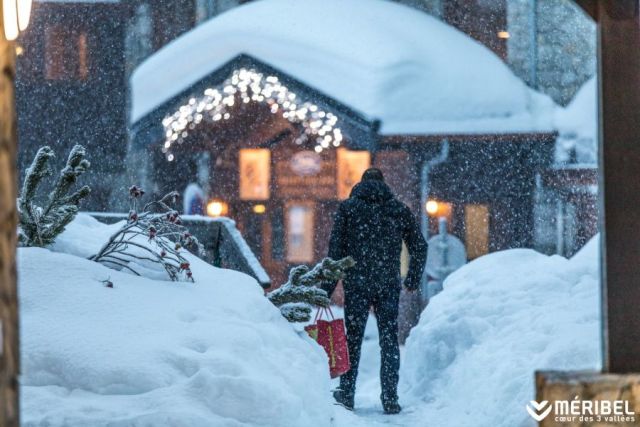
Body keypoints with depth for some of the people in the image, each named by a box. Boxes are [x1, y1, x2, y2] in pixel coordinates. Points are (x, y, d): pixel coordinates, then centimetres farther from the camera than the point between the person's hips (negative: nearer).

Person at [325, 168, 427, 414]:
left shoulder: (348, 208, 2)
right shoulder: (399, 209, 7)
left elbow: (336, 250, -3)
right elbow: (419, 246, 9)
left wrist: (327, 289, 0)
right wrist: (413, 280, 23)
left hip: (357, 284, -1)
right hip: (389, 284, 1)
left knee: (352, 339, 9)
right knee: (389, 342, 6)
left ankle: (347, 395, 12)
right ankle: (390, 400, 2)